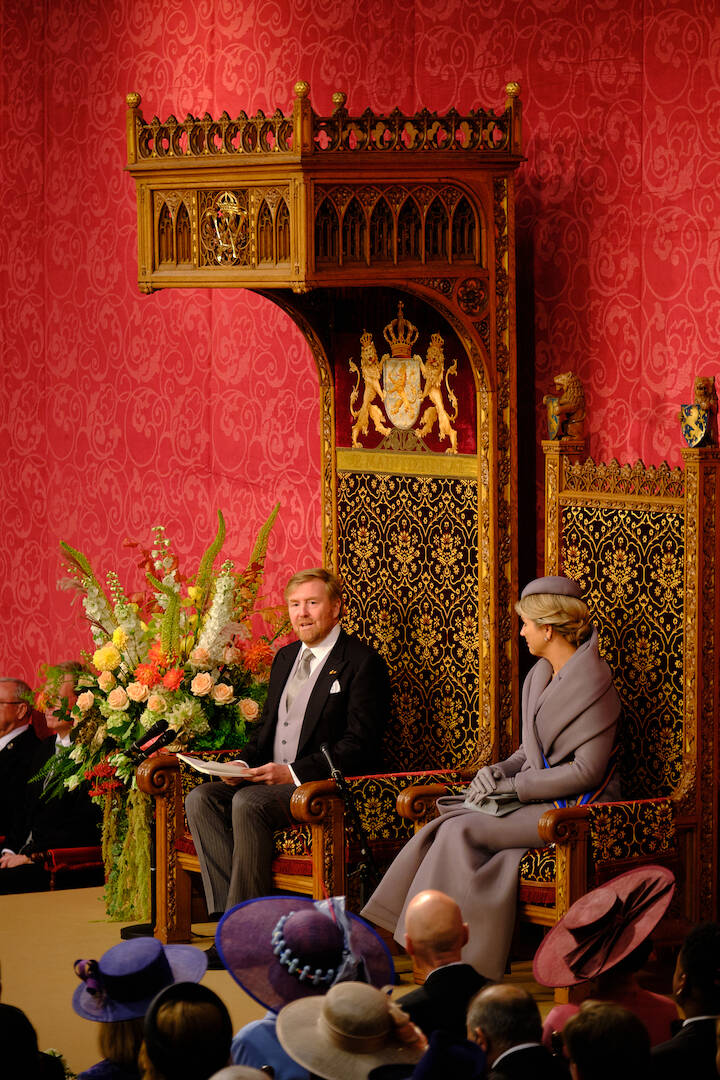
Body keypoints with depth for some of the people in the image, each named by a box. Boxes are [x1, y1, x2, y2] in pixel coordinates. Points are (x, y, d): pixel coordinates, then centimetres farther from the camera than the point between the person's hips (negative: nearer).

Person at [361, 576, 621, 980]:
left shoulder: (591, 681, -13)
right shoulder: (539, 676, 15)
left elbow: (587, 771, -18)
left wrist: (512, 786, -15)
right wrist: (499, 771, 2)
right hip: (539, 800, 8)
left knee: (463, 832, -22)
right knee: (446, 825, -14)